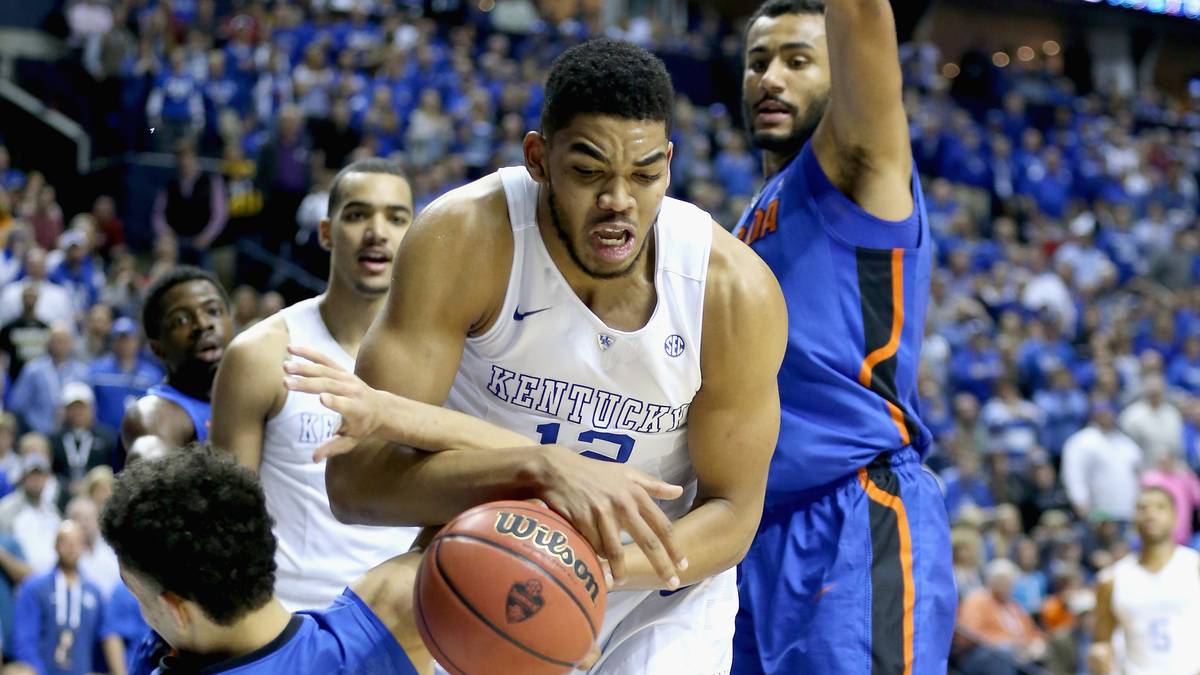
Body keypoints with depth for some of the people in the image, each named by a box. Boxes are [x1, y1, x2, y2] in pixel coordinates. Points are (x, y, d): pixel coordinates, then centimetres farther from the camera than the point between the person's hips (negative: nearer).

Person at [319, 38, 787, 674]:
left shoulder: (736, 292, -23)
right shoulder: (463, 240, -27)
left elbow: (731, 513, -12)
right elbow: (353, 477, -31)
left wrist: (601, 567, -33)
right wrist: (540, 468, -47)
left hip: (661, 602, 0)